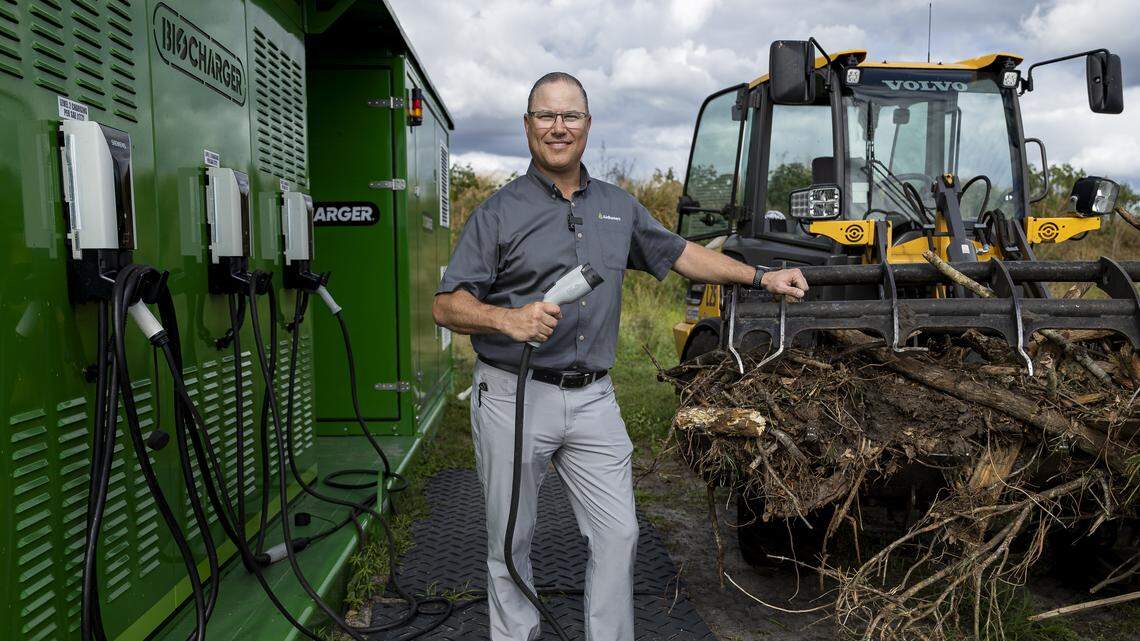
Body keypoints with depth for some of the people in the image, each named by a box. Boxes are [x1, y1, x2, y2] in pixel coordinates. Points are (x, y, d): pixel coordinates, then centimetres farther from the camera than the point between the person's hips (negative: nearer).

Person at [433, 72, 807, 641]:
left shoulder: (619, 208, 11)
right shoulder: (499, 212, -3)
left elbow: (679, 253, 22)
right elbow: (446, 305, -6)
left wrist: (761, 278, 19)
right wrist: (508, 319, -25)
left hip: (592, 398, 4)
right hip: (514, 397, -3)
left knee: (618, 534, 7)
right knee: (511, 542, 9)